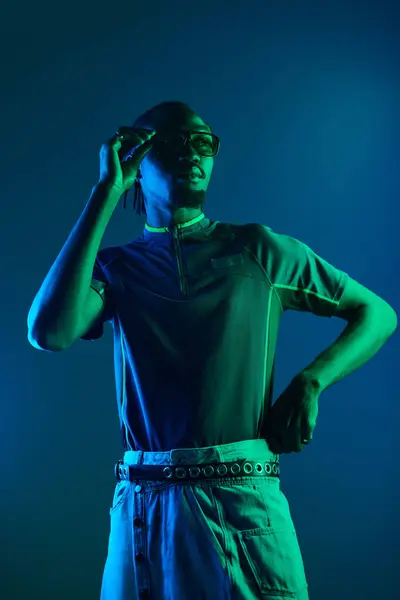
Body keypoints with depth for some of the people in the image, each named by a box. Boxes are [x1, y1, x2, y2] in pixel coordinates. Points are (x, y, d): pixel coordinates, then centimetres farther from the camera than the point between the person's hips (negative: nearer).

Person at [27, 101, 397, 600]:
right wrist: (106, 192, -9)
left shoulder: (257, 249, 6)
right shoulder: (115, 267, 7)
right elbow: (49, 332, -15)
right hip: (142, 508, 1)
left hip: (244, 503, -1)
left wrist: (309, 384, -5)